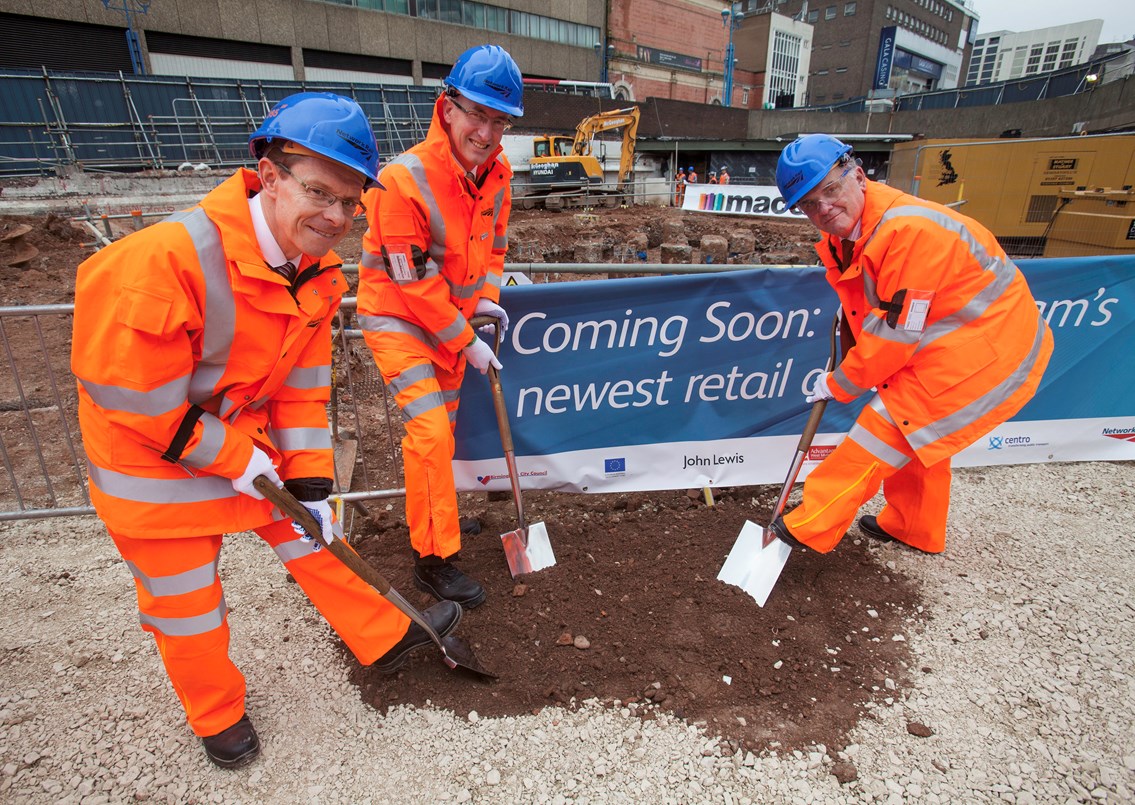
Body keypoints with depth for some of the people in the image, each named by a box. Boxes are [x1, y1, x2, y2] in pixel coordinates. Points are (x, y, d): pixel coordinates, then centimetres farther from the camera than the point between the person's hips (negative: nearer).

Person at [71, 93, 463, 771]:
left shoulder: (318, 273, -8)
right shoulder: (164, 258, -32)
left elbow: (304, 387, -2)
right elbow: (132, 397, -26)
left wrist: (311, 484, -3)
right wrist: (233, 459, -18)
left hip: (252, 434, 6)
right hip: (151, 459, -5)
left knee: (317, 538, 15)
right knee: (186, 602, 11)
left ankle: (388, 638, 36)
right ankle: (217, 715, 39)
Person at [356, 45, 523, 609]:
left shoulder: (497, 172, -5)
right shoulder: (404, 180, -27)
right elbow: (416, 286, -24)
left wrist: (486, 298, -4)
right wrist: (467, 343, -18)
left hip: (454, 316, 7)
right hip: (397, 317, -7)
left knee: (442, 424, 18)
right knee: (431, 430, -15)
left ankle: (433, 514, 41)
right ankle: (434, 558, 1)